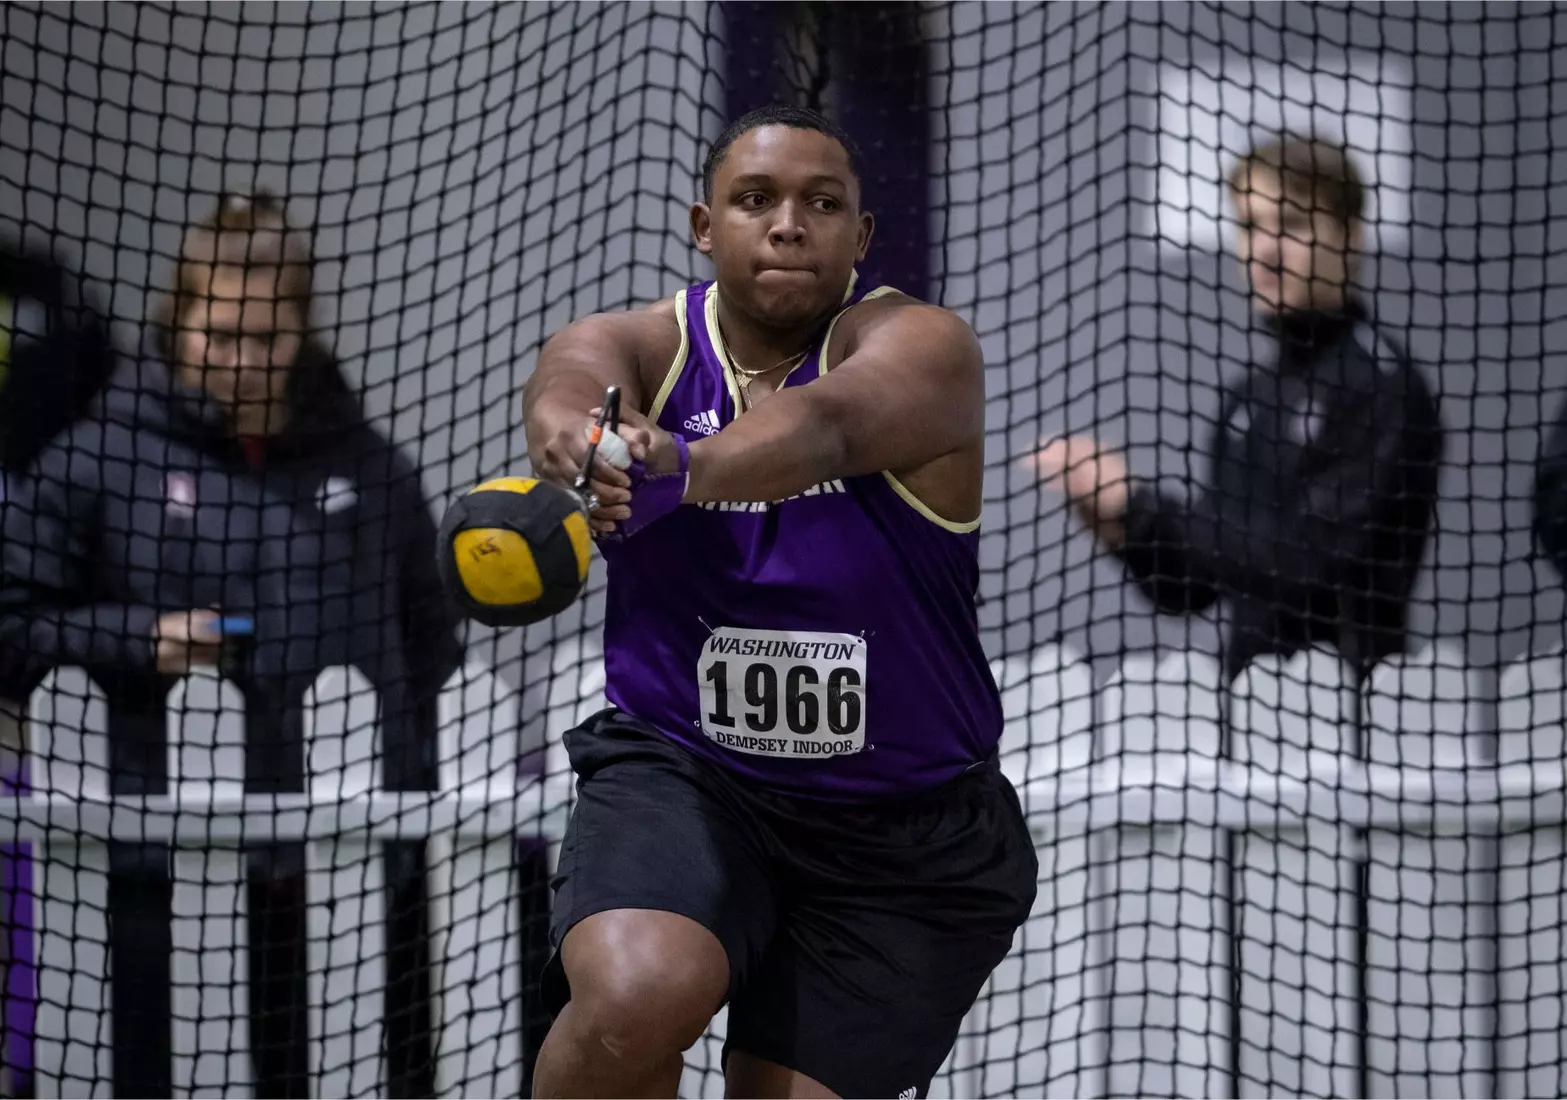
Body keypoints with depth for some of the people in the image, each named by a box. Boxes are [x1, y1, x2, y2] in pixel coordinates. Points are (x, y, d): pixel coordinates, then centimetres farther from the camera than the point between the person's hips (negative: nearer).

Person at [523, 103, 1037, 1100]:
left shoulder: (922, 348, -14)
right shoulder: (640, 347, -6)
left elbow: (824, 424, -37)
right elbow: (572, 384, -31)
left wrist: (676, 474, -58)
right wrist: (577, 441, -57)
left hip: (904, 837, 0)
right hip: (678, 769, 0)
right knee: (634, 998, -29)